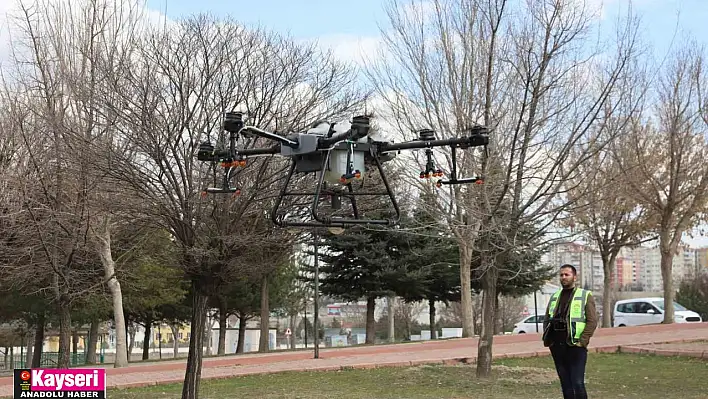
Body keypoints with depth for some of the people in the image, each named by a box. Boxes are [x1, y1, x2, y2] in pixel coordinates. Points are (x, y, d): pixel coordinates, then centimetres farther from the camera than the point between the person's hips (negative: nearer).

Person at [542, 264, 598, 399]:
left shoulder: (585, 295, 2)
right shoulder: (554, 297, 18)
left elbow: (592, 321, -5)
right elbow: (546, 320, 21)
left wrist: (582, 341, -13)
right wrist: (547, 339, 6)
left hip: (575, 346, -5)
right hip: (556, 346, 5)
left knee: (577, 383, -11)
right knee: (565, 384, 9)